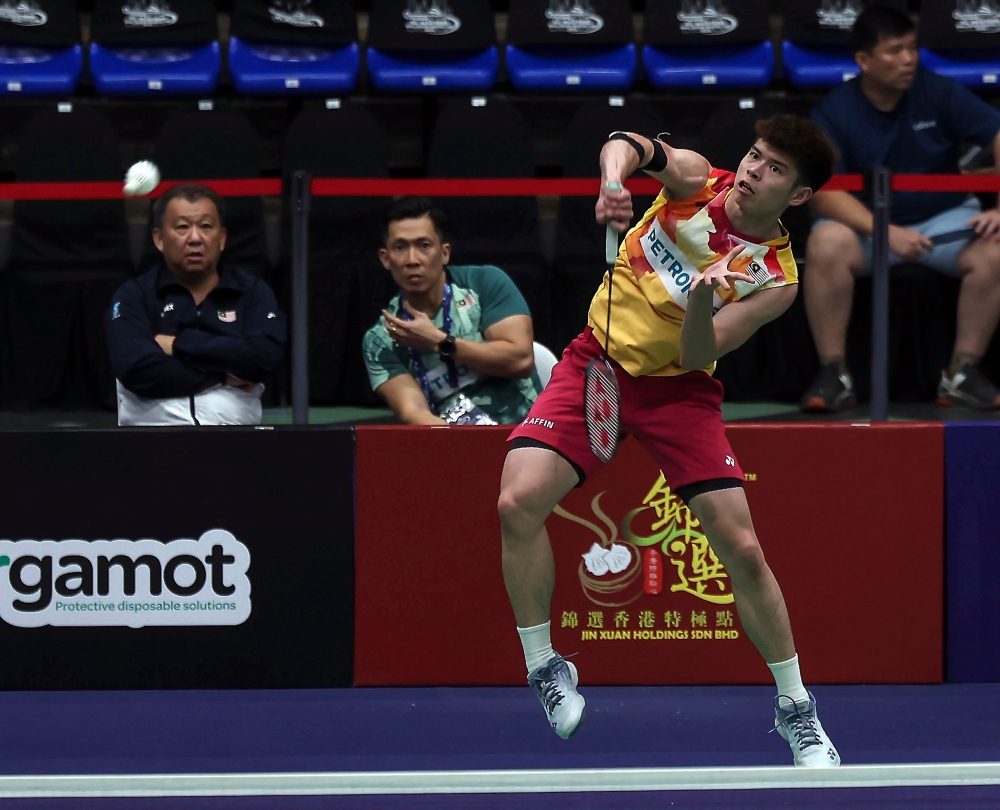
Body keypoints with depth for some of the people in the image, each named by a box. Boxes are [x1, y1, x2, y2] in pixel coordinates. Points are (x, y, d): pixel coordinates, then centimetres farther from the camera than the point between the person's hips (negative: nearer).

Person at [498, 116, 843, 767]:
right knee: (519, 501, -20)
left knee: (742, 548, -10)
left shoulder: (776, 280, -12)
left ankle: (795, 707, 11)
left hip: (677, 389, -1)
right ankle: (545, 666, 2)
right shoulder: (698, 182, -7)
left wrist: (702, 300, -39)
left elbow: (696, 354, -19)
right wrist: (614, 178, -47)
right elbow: (631, 146, -25)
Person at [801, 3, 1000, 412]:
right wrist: (885, 232, -32)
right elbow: (824, 192, -17)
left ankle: (963, 372, -16)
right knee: (827, 243, -33)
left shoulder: (940, 93, -5)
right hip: (865, 223, -1)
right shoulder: (834, 113, -8)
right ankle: (833, 374, -24)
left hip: (944, 218, 1)